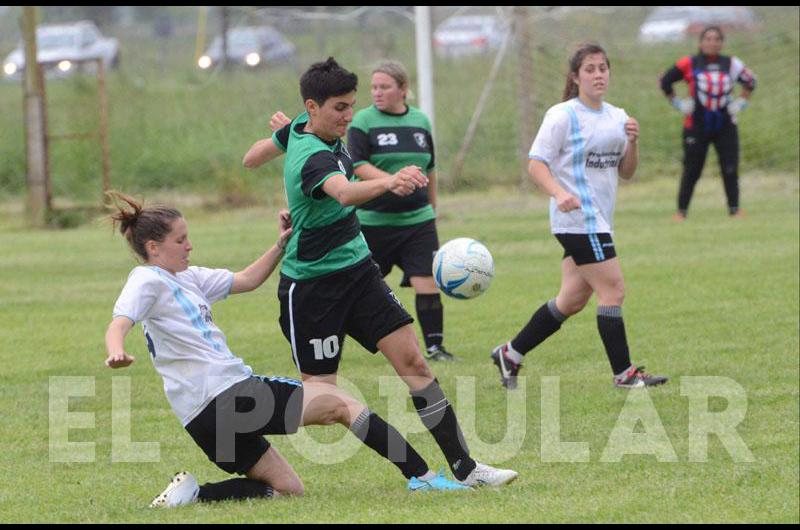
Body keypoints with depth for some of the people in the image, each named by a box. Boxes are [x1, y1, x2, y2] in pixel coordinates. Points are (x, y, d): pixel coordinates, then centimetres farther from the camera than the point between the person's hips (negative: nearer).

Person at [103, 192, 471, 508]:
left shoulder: (187, 278, 18)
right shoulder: (148, 281, -7)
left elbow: (247, 280, 26)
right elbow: (118, 326, -24)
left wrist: (282, 244, 15)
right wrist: (117, 353, -46)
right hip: (222, 398, -10)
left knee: (287, 489, 15)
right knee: (337, 402, -4)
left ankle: (192, 493, 0)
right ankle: (421, 475, -3)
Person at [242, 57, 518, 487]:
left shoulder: (299, 129, 2)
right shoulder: (313, 157, -26)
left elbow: (253, 157, 21)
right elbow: (345, 193, -49)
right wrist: (388, 182, -67)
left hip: (357, 269, 8)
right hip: (312, 286, -8)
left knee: (412, 361, -3)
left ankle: (464, 467, -5)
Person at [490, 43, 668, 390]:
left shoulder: (617, 117, 14)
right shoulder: (563, 116, -8)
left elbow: (626, 172, 16)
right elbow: (536, 164, -11)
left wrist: (632, 143, -3)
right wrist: (559, 193, -28)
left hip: (599, 220, 8)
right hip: (578, 218, -8)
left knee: (572, 300, 11)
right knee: (613, 291, -11)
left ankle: (510, 354, 22)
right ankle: (623, 373, -4)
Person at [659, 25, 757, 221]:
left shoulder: (731, 64, 3)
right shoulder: (690, 64, -5)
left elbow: (750, 81, 19)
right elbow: (665, 81, 5)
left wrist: (741, 102, 9)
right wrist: (677, 103, 0)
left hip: (725, 126, 2)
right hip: (696, 127, -2)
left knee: (730, 169, -1)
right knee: (691, 170, -2)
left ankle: (734, 209, 9)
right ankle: (681, 210, 5)